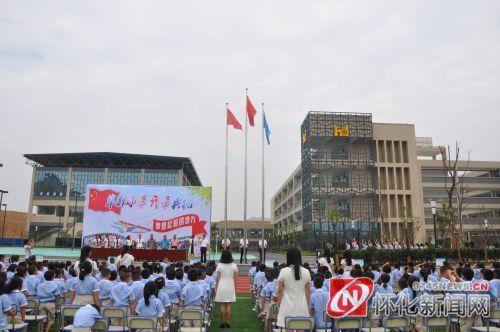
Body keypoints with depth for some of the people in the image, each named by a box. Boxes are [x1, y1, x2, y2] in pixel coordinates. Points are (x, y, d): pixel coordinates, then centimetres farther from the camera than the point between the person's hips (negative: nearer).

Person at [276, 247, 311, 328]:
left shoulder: (284, 271, -8)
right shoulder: (306, 272, 0)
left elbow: (280, 290, -4)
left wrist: (279, 304, 7)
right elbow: (308, 291, 4)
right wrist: (308, 306, 14)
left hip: (288, 306, -2)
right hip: (302, 306, 2)